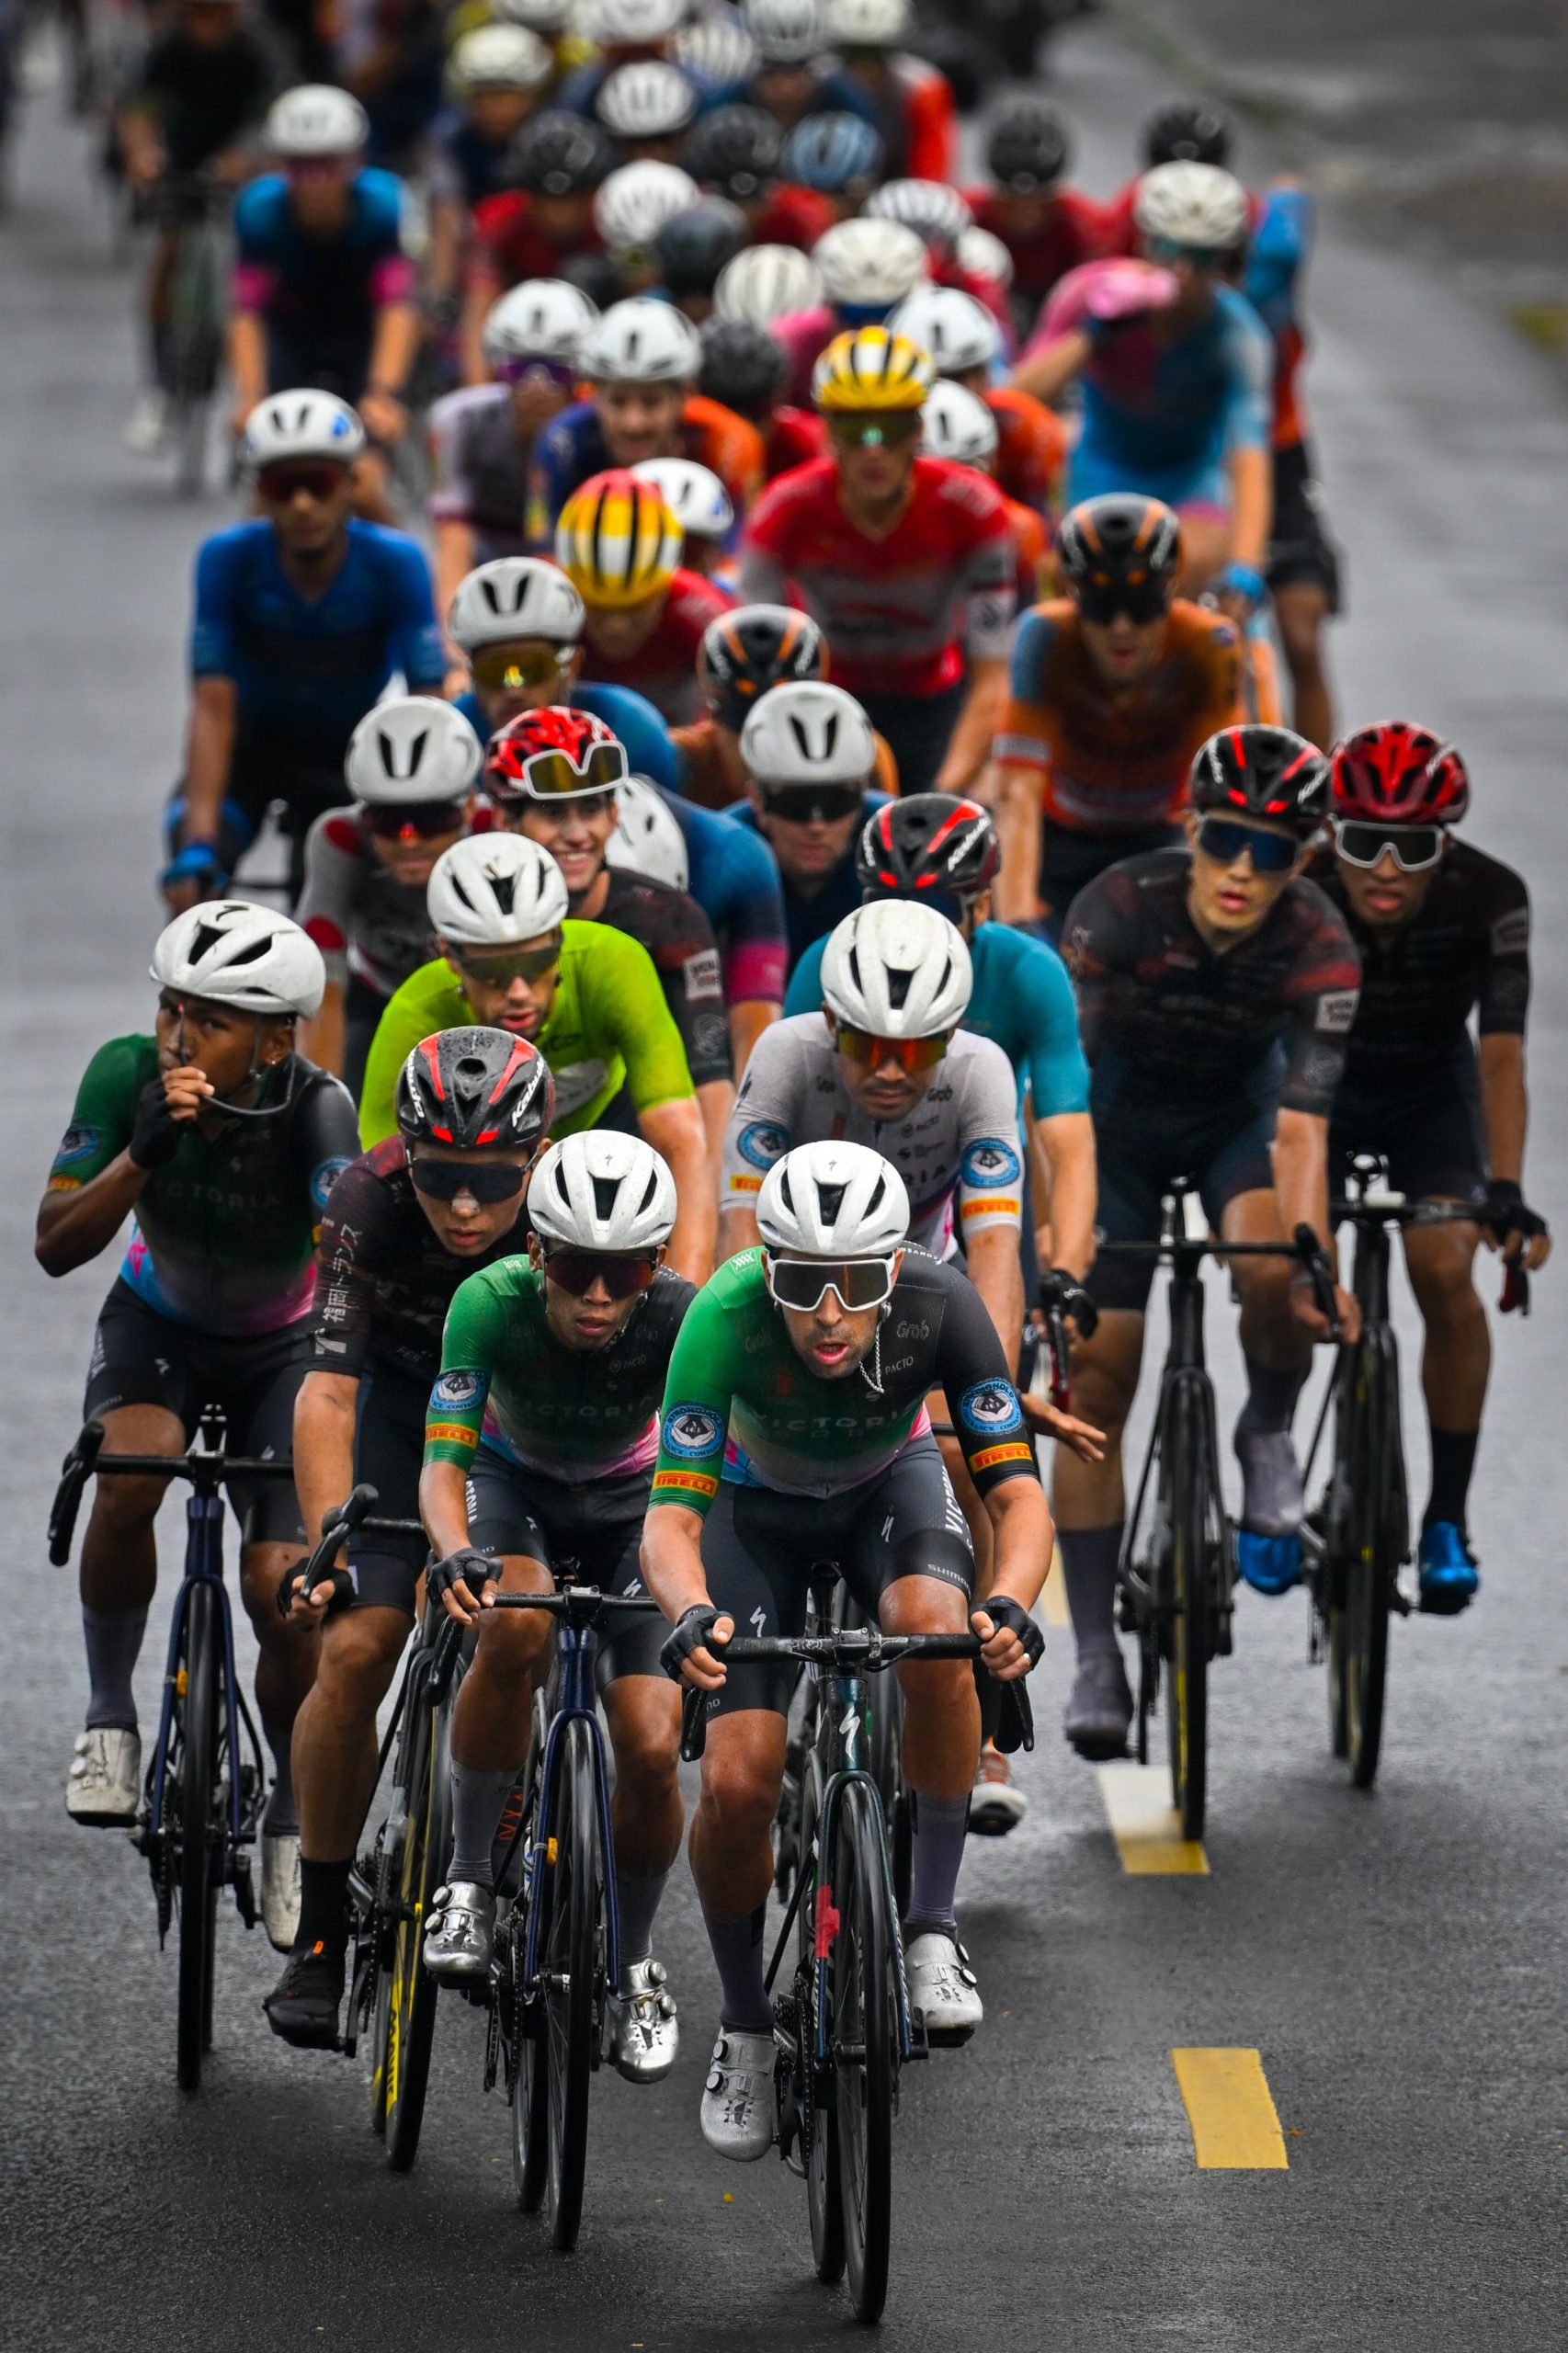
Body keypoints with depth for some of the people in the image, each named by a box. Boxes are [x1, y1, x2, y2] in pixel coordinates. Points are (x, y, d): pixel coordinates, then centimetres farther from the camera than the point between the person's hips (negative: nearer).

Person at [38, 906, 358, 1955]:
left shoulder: (314, 1108, -31)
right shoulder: (127, 1074, -24)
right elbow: (56, 1246, -26)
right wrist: (144, 1151, -41)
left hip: (283, 1346, -1)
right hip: (157, 1326, 1)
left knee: (281, 1588, -15)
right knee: (130, 1475, -33)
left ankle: (292, 1811, 11)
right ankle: (111, 1711, -11)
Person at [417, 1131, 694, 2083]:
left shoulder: (683, 1319, -30)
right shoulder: (494, 1303, -31)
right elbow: (444, 1459, -35)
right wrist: (456, 1555, -56)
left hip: (629, 1500, 1)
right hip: (513, 1483, -1)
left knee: (652, 1748, -13)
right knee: (515, 1627, -35)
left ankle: (634, 1963, 13)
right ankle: (469, 1882, -20)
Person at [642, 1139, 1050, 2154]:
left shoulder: (939, 1303, -34)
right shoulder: (726, 1317, -37)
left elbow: (1019, 1492, -34)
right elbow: (672, 1513, -39)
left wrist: (1012, 1604, -55)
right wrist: (692, 1611, -61)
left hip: (890, 1482, 0)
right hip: (761, 1504, 0)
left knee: (934, 1629, -34)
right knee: (737, 1783, -15)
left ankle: (933, 1928, -19)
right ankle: (745, 2026, 11)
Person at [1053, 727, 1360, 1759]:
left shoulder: (1319, 948, -28)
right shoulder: (1120, 908, -31)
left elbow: (1301, 1125, -34)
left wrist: (1312, 1263, -47)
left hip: (1238, 1113, 0)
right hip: (1121, 1121, 0)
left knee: (1272, 1276, -32)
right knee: (1094, 1383, -7)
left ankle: (1269, 1436, 1)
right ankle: (1097, 1654, 1)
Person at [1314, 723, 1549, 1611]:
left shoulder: (1489, 898, -30)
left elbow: (1503, 1054, -37)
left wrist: (1506, 1190, -50)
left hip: (1433, 1097, 0)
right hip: (1322, 1093, 0)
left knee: (1445, 1273, -21)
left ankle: (1448, 1517, -9)